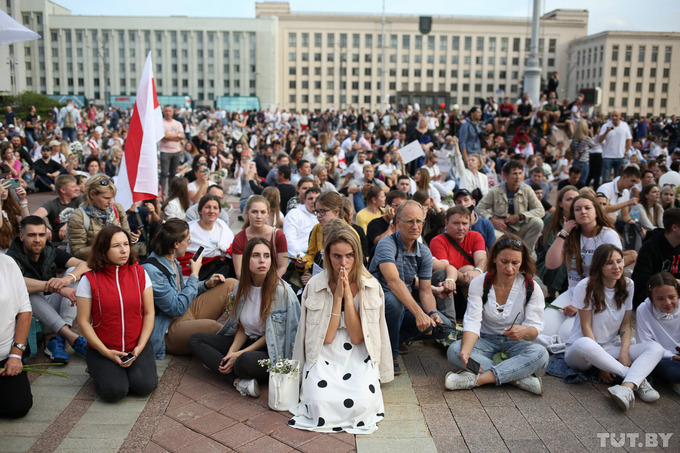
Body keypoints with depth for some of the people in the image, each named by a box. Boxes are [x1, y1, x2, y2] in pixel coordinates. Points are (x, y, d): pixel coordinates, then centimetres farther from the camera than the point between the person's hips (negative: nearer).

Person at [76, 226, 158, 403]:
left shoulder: (140, 273, 1)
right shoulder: (89, 280, -7)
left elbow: (149, 313, 3)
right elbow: (83, 322, -6)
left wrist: (140, 346, -9)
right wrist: (107, 353, -14)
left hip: (137, 347, 2)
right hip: (102, 350, -2)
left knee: (144, 386, -20)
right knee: (114, 391, -22)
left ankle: (133, 367, 12)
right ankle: (101, 370, 11)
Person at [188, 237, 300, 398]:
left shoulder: (281, 291, -16)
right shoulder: (242, 287, 2)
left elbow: (271, 335, -11)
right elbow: (242, 327, 8)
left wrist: (240, 354, -16)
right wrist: (232, 351, -11)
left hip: (270, 351, -7)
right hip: (246, 342, 7)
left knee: (246, 361, -40)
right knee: (195, 340, -5)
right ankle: (239, 380, -21)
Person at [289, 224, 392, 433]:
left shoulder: (370, 286, -5)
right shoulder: (316, 285, -6)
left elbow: (356, 337, -11)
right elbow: (327, 337, -10)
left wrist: (348, 295, -18)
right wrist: (337, 297, -17)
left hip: (358, 356, 1)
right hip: (324, 355, 0)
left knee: (362, 402, -27)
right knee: (321, 403, -27)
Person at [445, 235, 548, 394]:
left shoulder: (531, 288, -7)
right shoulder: (479, 283, -9)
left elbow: (535, 327, -10)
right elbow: (472, 322, -18)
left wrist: (524, 332, -38)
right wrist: (465, 351, -38)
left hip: (516, 342, 0)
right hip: (486, 339, 1)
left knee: (541, 355, -33)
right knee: (454, 351, -30)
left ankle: (477, 379, -38)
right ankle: (519, 379, -34)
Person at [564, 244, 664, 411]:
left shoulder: (627, 285, 3)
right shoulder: (586, 287, -12)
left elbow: (626, 324, 4)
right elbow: (586, 327, -13)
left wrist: (624, 353, -13)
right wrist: (601, 365, -18)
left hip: (609, 348, 5)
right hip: (579, 351, -5)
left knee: (656, 348, -18)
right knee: (585, 344, -41)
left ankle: (627, 386, -42)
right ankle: (637, 379, -29)